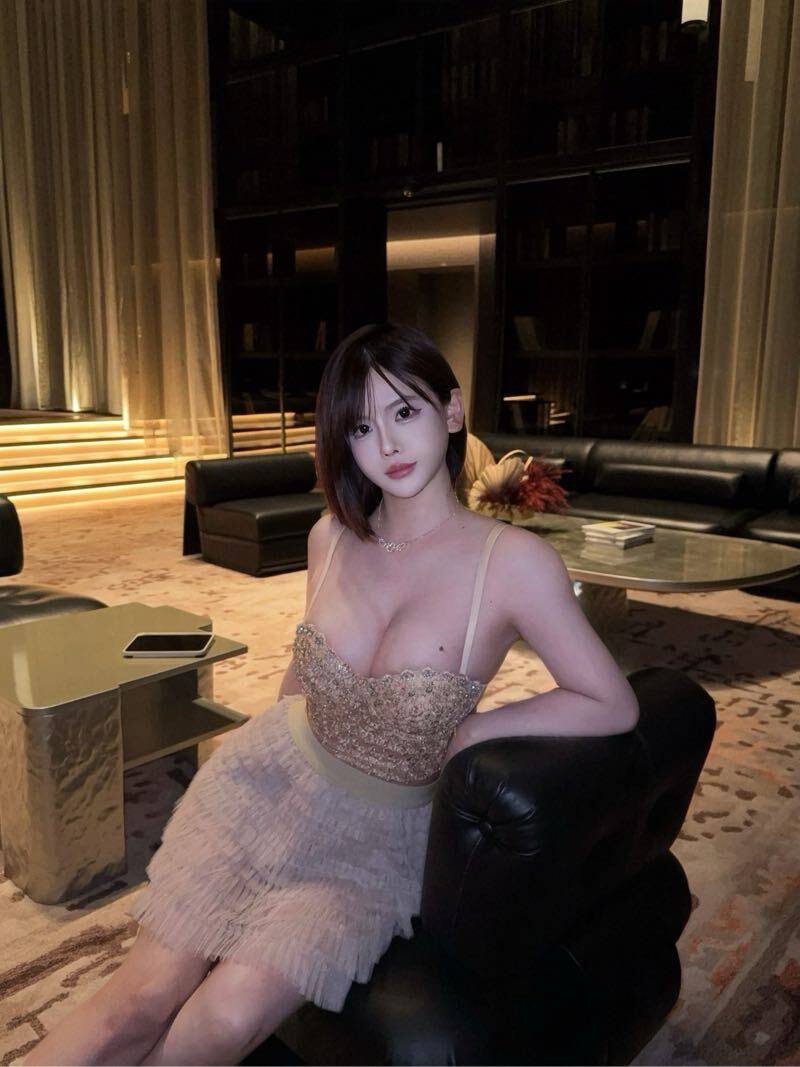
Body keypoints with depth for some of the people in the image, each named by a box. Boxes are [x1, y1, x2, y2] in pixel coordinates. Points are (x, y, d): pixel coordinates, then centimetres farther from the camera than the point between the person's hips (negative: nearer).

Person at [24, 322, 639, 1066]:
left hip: (379, 834, -2)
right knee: (139, 1001, -5)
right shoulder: (331, 536, -6)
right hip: (272, 778, 3)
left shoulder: (514, 562, -20)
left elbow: (613, 705, -16)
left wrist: (467, 733, -17)